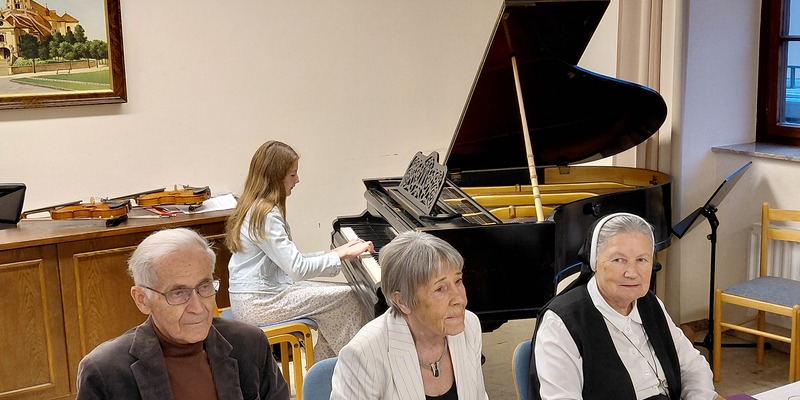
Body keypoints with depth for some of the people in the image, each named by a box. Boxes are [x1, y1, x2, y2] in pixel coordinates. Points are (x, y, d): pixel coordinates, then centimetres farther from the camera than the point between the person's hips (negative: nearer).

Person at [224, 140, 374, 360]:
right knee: (348, 298, -10)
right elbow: (298, 269, -25)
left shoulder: (257, 208, 12)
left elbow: (289, 259, 13)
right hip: (257, 304, -10)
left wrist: (335, 252, 6)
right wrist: (342, 255, -16)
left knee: (337, 309, 9)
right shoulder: (266, 215, -19)